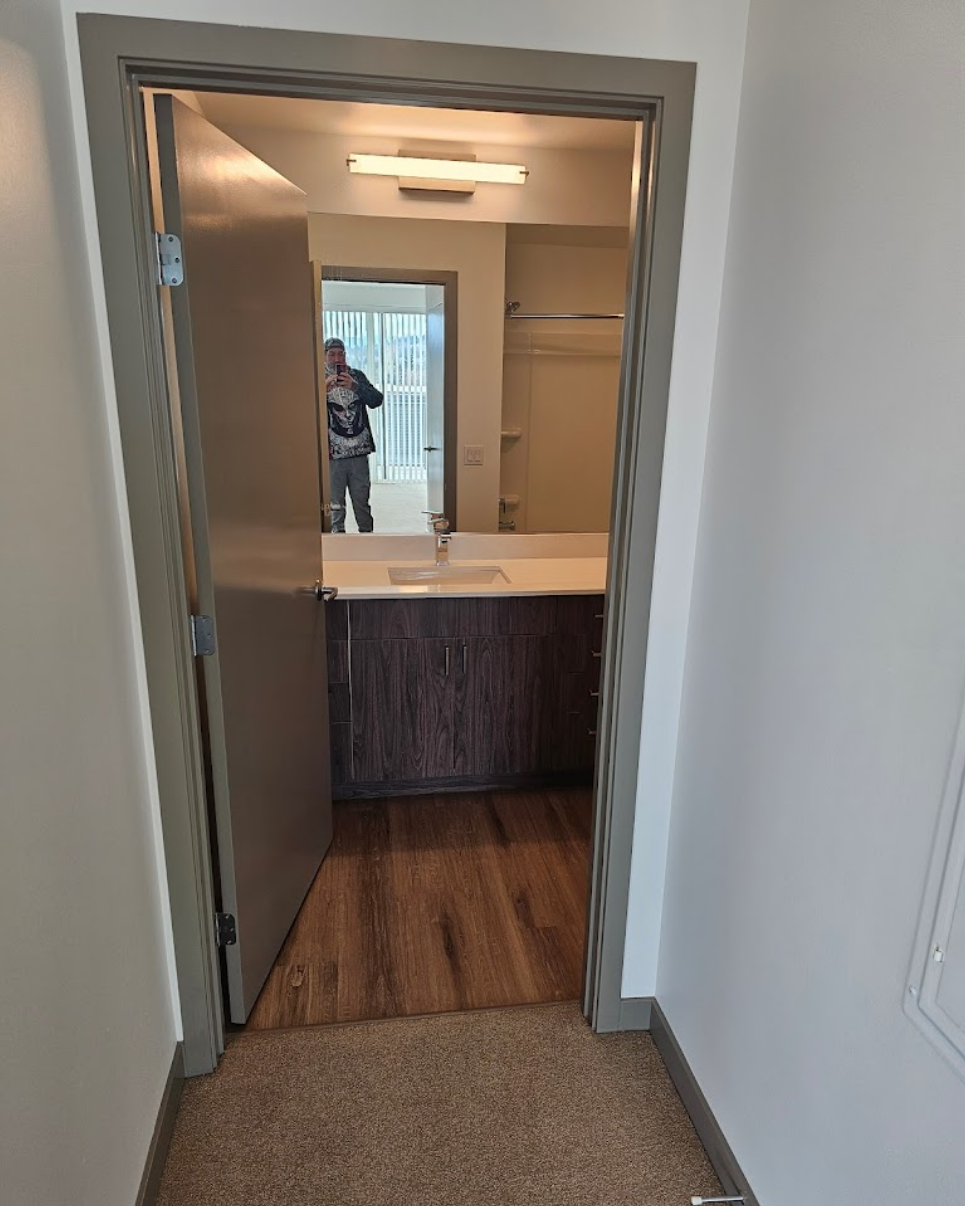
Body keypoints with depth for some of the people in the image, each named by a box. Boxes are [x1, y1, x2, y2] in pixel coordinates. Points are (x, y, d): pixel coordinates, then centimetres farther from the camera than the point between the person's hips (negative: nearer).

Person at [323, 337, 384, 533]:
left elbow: (376, 400, -6)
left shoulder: (357, 376, 7)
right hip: (333, 455, -2)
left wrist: (355, 386, -22)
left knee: (362, 502, 14)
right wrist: (324, 389, -31)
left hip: (359, 452, 3)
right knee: (335, 506, 3)